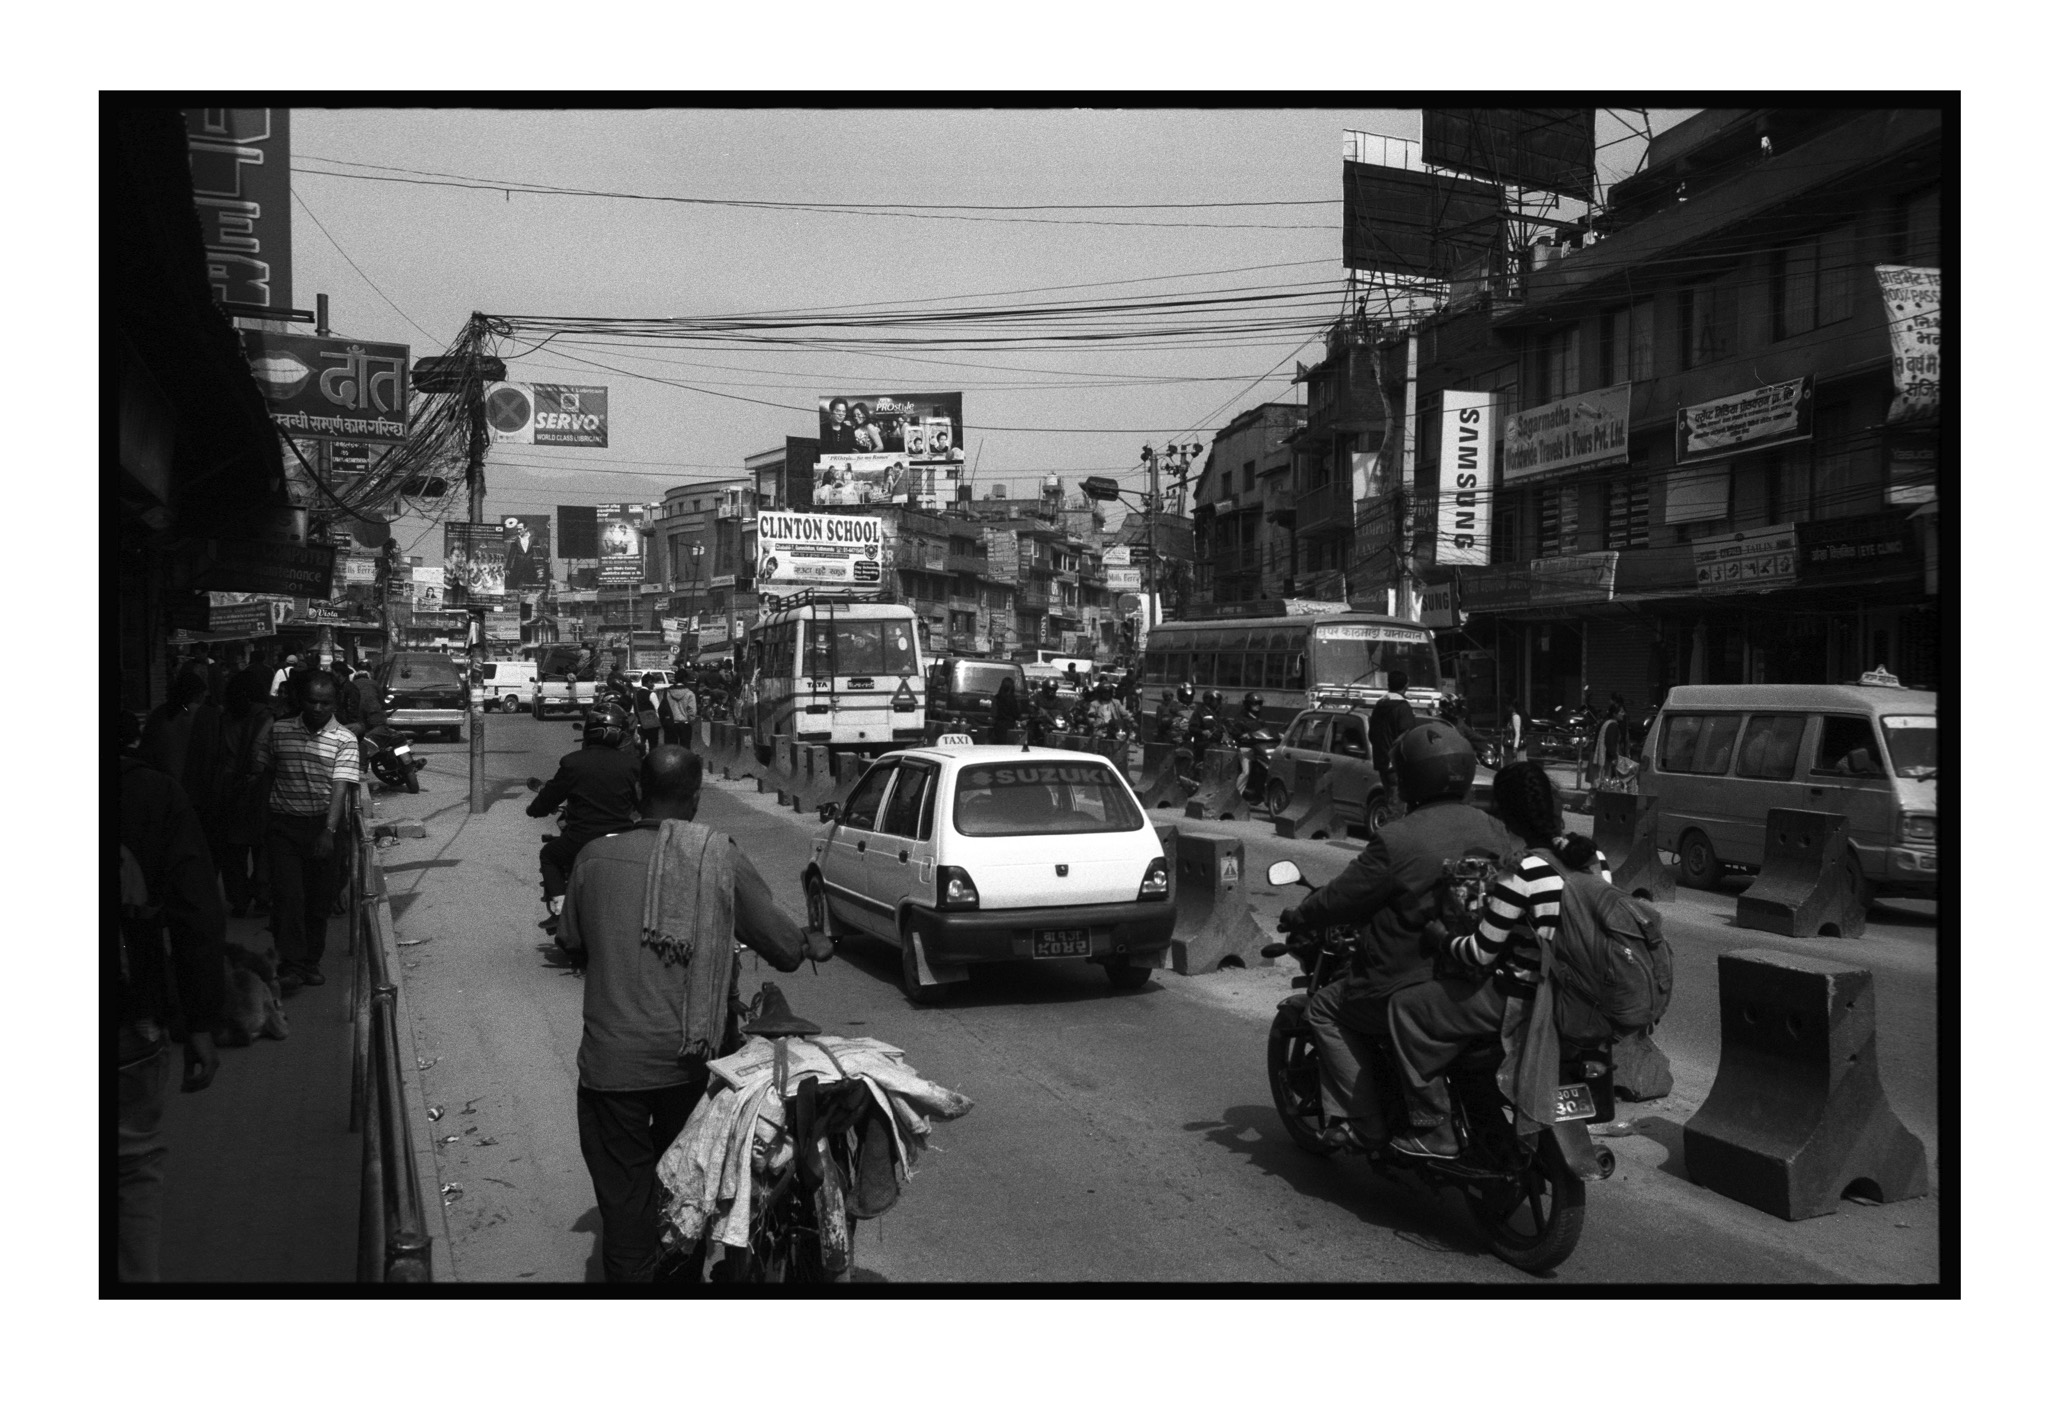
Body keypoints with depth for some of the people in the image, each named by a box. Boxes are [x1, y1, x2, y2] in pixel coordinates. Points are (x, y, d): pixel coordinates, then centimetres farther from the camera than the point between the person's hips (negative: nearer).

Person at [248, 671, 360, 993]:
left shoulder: (344, 739, -4)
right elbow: (257, 772, 12)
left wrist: (329, 831, -24)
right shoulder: (277, 731, 4)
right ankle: (290, 966, -8)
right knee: (287, 894, -8)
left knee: (320, 899, 6)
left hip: (323, 825, 0)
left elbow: (340, 787, -14)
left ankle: (311, 963, 21)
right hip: (283, 824, 1)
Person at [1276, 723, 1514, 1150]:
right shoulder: (1495, 832, 2)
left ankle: (1364, 1124, 8)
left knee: (1326, 1009, 15)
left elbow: (1343, 898, -9)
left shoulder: (1396, 839, -18)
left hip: (1409, 991, -7)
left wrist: (1297, 917, 11)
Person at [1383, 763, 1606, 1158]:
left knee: (1407, 1007, -3)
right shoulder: (1592, 858, 2)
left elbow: (1481, 954, -17)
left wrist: (1443, 940, 2)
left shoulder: (1522, 873, -21)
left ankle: (1434, 1131, -1)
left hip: (1523, 999, -9)